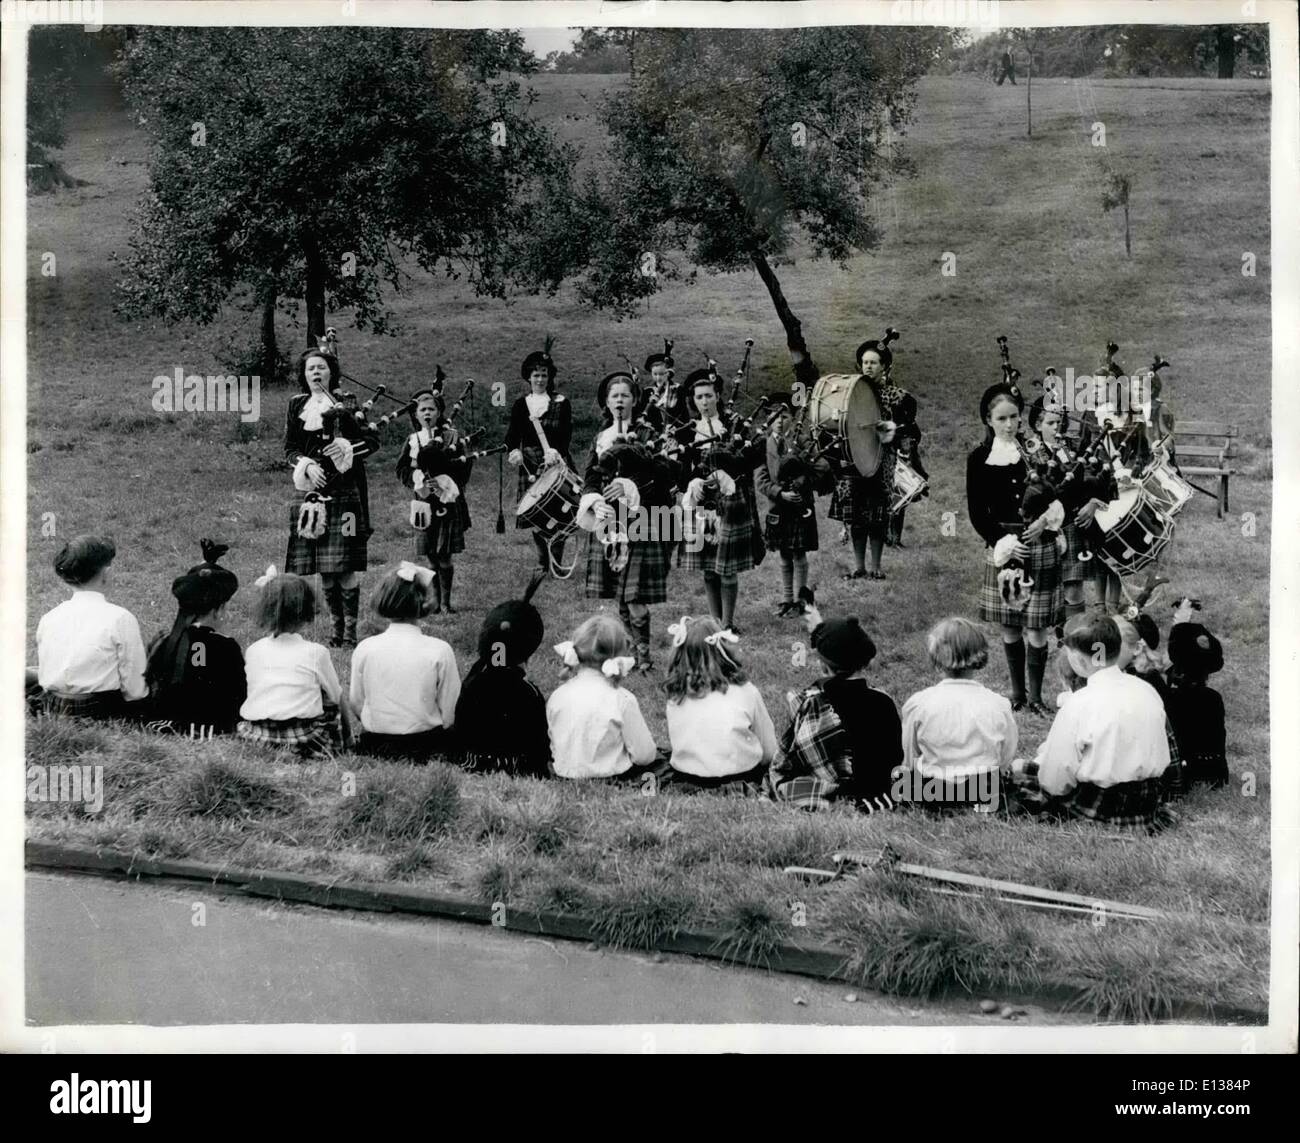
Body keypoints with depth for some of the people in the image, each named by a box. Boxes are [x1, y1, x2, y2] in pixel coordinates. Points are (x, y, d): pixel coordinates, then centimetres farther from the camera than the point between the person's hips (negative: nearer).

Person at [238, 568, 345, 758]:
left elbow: (252, 692, 14)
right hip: (303, 741, -3)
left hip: (254, 737, 3)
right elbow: (337, 697, 7)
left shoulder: (253, 651, 5)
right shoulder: (316, 653, -4)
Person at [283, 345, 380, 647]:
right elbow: (290, 448, 9)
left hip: (344, 493, -4)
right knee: (324, 568, 7)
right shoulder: (297, 406, 10)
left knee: (346, 565, -7)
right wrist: (307, 465, -10)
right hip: (314, 493, 4)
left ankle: (350, 630, -1)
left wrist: (347, 446, -17)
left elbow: (372, 439, 0)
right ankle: (337, 629, 17)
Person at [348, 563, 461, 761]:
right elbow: (450, 716, -9)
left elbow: (356, 705, 3)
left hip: (374, 746, 4)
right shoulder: (440, 650, -14)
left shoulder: (364, 648, -7)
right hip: (426, 745, -4)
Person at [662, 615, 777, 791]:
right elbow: (769, 751, 0)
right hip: (739, 781, -3)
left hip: (686, 783, 3)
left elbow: (675, 744, 4)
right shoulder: (745, 692, -9)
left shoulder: (675, 694, -2)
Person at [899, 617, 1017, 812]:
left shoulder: (917, 704, -15)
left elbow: (908, 762, -4)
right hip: (984, 793, 2)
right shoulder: (999, 706, -12)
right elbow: (1006, 761, 1)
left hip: (930, 796, -1)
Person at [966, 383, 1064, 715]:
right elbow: (977, 513, 0)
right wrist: (1002, 542, -12)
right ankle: (1017, 690, 24)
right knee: (1009, 627, 8)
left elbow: (1061, 497, 6)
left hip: (1040, 547, -1)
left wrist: (1047, 519, -14)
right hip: (1002, 547, 1)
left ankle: (1035, 694, 13)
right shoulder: (979, 459, -1)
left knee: (1036, 628, 0)